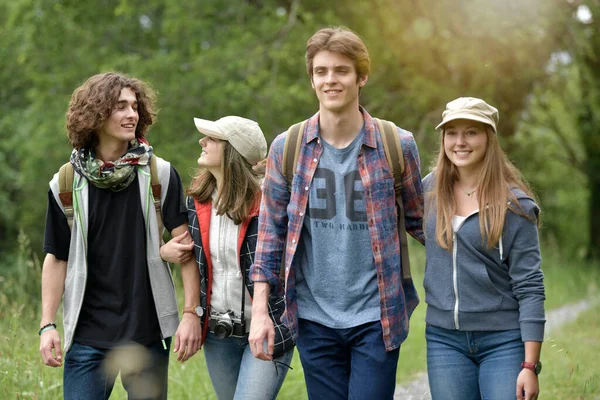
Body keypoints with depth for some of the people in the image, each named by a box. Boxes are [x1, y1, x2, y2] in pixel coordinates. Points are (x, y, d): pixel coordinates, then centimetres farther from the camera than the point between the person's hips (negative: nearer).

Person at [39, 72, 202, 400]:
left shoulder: (160, 175, -1)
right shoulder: (66, 184, 2)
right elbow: (56, 257, 7)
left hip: (148, 332, 0)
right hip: (87, 335, 1)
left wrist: (191, 313, -10)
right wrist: (47, 325, 2)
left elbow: (185, 245, -3)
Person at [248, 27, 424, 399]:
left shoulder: (397, 146, -2)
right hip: (314, 319, 2)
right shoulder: (286, 148, 2)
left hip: (376, 317, -2)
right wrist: (260, 311, 0)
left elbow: (419, 221, 8)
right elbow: (271, 232, 5)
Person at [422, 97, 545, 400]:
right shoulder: (432, 188, 5)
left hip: (503, 340, -4)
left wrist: (530, 365, -14)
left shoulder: (515, 204, -8)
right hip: (444, 339, 4)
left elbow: (529, 287, -10)